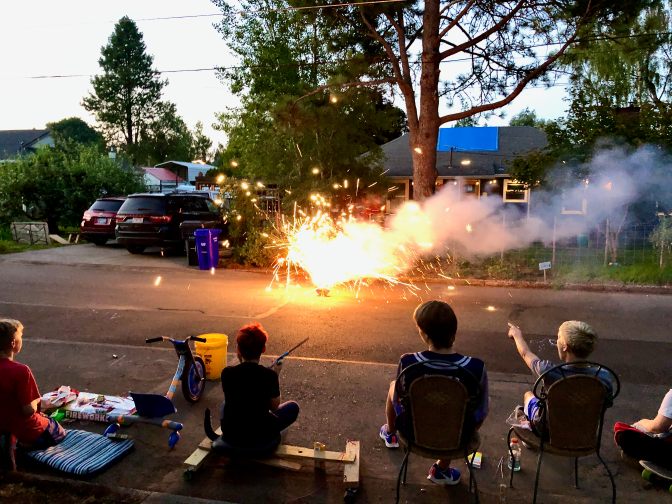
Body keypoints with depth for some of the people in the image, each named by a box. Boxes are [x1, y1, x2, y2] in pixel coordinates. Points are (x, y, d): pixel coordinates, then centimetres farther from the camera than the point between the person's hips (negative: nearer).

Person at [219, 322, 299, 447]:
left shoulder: (227, 373, -12)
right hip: (261, 438, -3)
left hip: (231, 436, 4)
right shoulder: (269, 375, -19)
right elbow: (274, 407, -4)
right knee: (293, 407, 21)